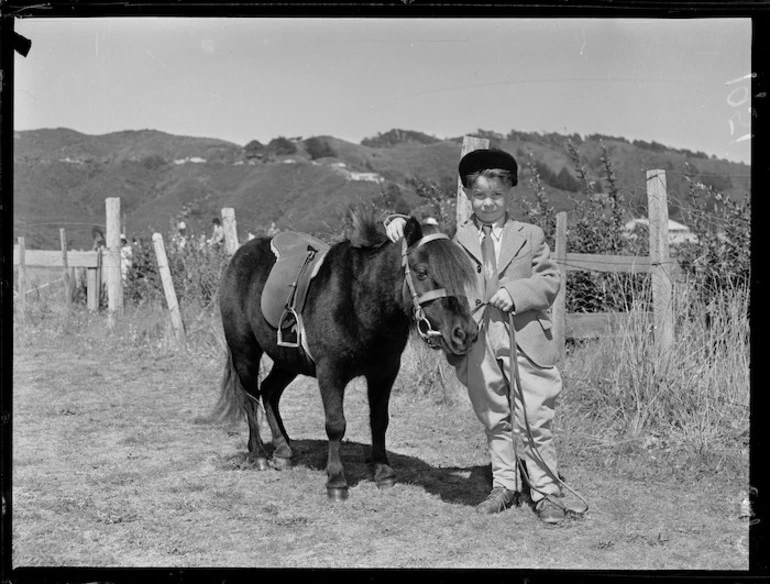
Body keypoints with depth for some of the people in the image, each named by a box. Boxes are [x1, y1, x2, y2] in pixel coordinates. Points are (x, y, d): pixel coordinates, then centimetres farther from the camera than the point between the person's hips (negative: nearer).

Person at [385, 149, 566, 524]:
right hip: (479, 345, 2)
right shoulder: (456, 239, 9)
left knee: (536, 421, -1)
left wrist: (515, 293, -12)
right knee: (494, 421, 12)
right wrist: (399, 224, -6)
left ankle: (545, 493, 8)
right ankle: (503, 486, 24)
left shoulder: (531, 236, 8)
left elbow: (550, 280, 3)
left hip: (526, 343, -1)